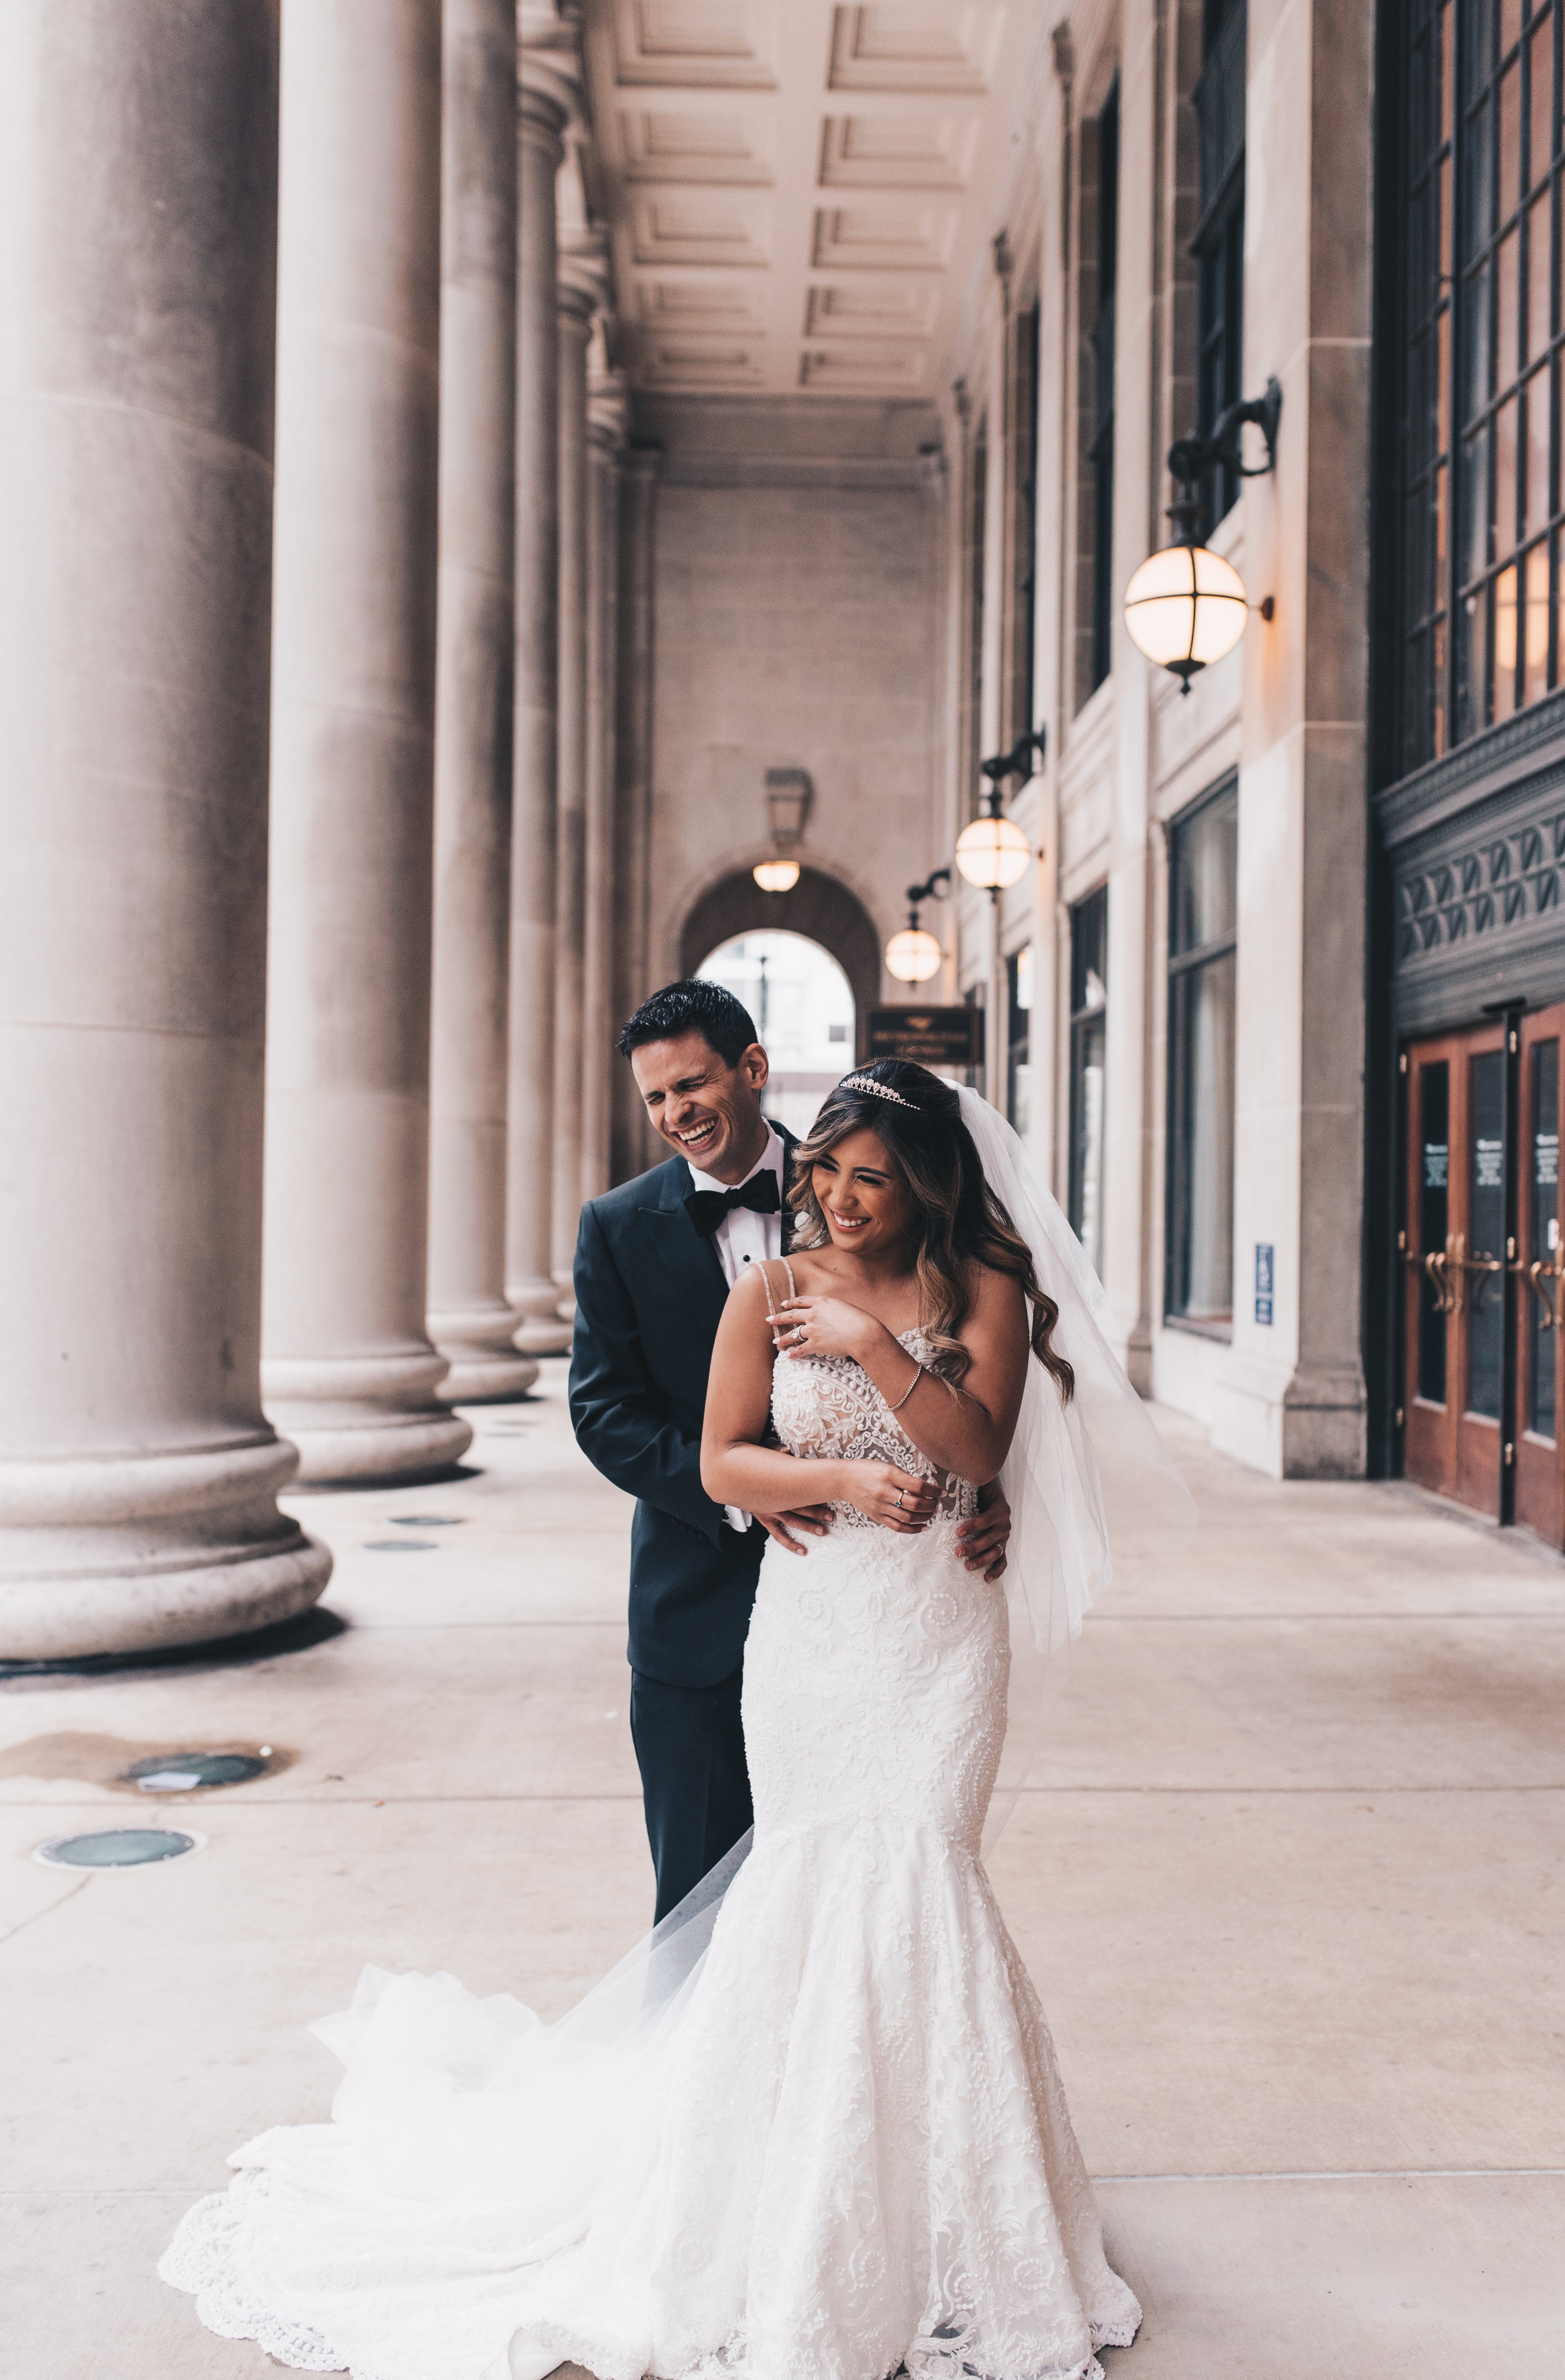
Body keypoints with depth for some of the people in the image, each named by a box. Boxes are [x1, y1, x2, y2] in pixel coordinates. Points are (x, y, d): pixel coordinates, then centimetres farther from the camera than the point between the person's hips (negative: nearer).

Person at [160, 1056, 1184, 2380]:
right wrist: (842, 1480, -16)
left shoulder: (986, 1289, 1)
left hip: (941, 1635, 0)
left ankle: (922, 2209, 14)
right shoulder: (773, 1290, 1)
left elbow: (981, 1448, -10)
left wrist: (872, 1346, -16)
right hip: (811, 1626, 0)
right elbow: (724, 1464, -1)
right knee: (825, 1879, 0)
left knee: (909, 1872, -4)